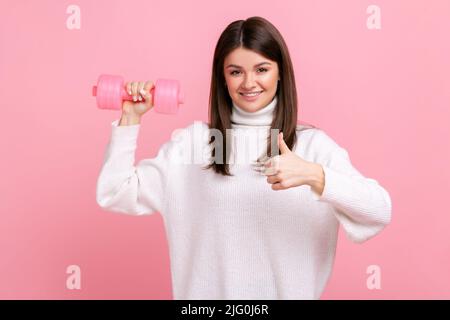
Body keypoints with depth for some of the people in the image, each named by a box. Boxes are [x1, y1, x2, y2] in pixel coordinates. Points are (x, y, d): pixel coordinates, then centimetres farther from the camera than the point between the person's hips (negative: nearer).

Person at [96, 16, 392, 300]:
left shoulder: (313, 143, -7)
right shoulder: (194, 139, -2)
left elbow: (380, 212, -17)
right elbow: (115, 194, -2)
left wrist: (313, 175, -32)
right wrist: (131, 117, -6)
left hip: (287, 293, -1)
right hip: (207, 293, 1)